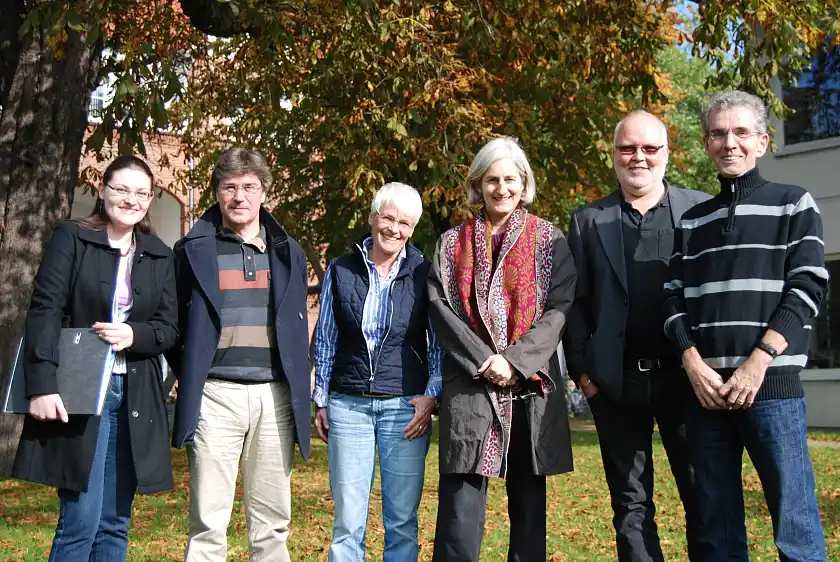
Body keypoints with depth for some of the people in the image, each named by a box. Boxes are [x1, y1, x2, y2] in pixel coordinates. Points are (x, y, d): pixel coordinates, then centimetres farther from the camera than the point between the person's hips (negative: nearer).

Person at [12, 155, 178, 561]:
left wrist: (134, 334, -13)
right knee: (80, 520, -7)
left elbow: (169, 327, 9)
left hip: (134, 397, 4)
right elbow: (44, 311, -6)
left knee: (114, 523, 8)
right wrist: (42, 385, -16)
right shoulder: (70, 238, 1)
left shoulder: (160, 256, 12)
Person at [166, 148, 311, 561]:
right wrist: (188, 377, 5)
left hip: (275, 396, 3)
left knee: (272, 523, 7)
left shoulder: (287, 252, 13)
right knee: (208, 522, -1)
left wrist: (300, 394, 11)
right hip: (215, 395, -2)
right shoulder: (194, 250, 5)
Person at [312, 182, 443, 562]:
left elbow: (439, 342, 5)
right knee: (348, 519, 2)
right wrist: (321, 401, 9)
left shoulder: (424, 273, 3)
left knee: (402, 519, 5)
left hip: (406, 406, 0)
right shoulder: (340, 270, 5)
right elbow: (325, 341, 10)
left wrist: (431, 395, -5)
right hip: (348, 405, 1)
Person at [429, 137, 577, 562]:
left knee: (529, 504, 7)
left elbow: (560, 308, -1)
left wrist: (517, 361, -13)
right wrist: (484, 361, -11)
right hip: (470, 383, 0)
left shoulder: (549, 239, 8)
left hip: (532, 385, 1)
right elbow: (441, 309, 2)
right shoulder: (452, 244, 11)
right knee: (460, 507, -7)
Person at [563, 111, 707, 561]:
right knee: (630, 503, 10)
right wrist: (582, 370, -2)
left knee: (703, 496, 7)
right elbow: (576, 302, 5)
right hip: (616, 384, 1)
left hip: (684, 376, -1)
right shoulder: (588, 221, 8)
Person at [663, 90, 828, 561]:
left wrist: (758, 363, -14)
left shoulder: (793, 204, 7)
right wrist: (694, 364, -7)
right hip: (704, 387, 4)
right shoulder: (693, 221, 16)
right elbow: (675, 299, 10)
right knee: (717, 524, 8)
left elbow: (807, 288, -3)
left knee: (795, 523, -3)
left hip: (773, 384, -3)